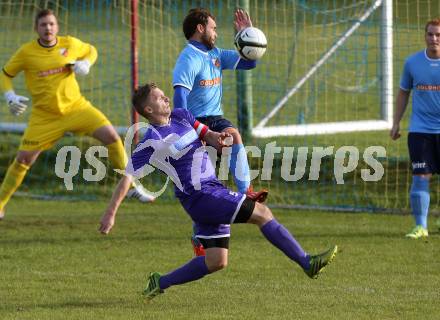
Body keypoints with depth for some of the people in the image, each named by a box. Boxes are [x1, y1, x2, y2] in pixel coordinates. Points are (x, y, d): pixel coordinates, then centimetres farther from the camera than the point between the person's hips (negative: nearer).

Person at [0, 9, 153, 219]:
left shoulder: (70, 44, -3)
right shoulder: (26, 52, -8)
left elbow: (91, 51, 17)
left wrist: (85, 64, -5)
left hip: (76, 106, 2)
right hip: (44, 116, -1)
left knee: (111, 135, -14)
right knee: (23, 159, -7)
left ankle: (131, 187, -1)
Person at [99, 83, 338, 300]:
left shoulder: (181, 116, 12)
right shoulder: (152, 141, -11)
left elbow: (209, 137, 19)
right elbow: (128, 177, -9)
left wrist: (217, 138, -7)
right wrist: (111, 214, -10)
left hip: (212, 190, 9)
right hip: (200, 196, -9)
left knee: (216, 261, 9)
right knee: (261, 213, -11)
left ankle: (161, 283, 19)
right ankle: (307, 263, -9)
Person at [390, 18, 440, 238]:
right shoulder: (412, 63, 4)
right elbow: (403, 92, 15)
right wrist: (396, 123, 11)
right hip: (420, 129, 1)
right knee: (420, 176, -6)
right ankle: (420, 226, 0)